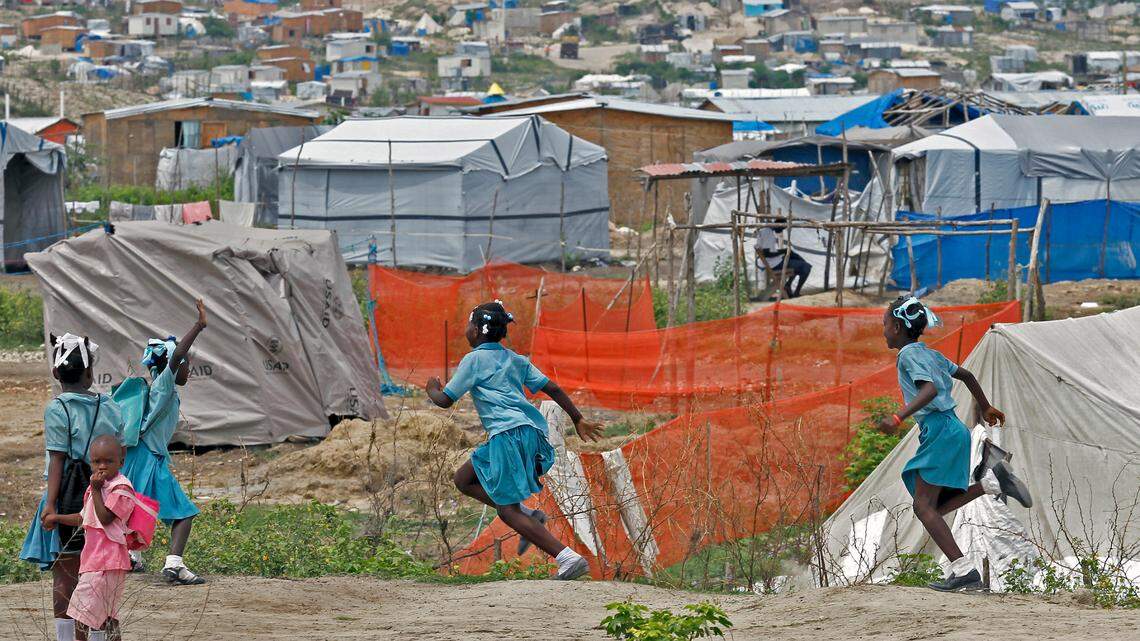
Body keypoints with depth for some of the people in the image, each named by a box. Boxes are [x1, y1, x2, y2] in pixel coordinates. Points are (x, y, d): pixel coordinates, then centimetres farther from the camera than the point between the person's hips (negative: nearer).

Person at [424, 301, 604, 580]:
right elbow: (553, 388, 17)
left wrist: (432, 390, 26)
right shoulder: (515, 359, 21)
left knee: (508, 511, -6)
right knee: (463, 478, 21)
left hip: (507, 435, -8)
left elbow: (445, 400, 4)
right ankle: (527, 514, 7)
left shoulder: (474, 360, 2)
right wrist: (578, 420, 21)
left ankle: (568, 557, -20)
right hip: (531, 430, 8)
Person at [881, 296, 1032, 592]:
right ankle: (992, 482, -1)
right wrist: (985, 408, 44)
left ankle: (963, 570, -20)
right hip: (952, 429, 9)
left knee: (924, 506, -11)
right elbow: (966, 376, 30)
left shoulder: (909, 353, -7)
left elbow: (930, 389, -22)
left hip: (940, 431, -9)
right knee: (934, 506, 8)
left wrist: (898, 419, -29)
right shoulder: (930, 354, 20)